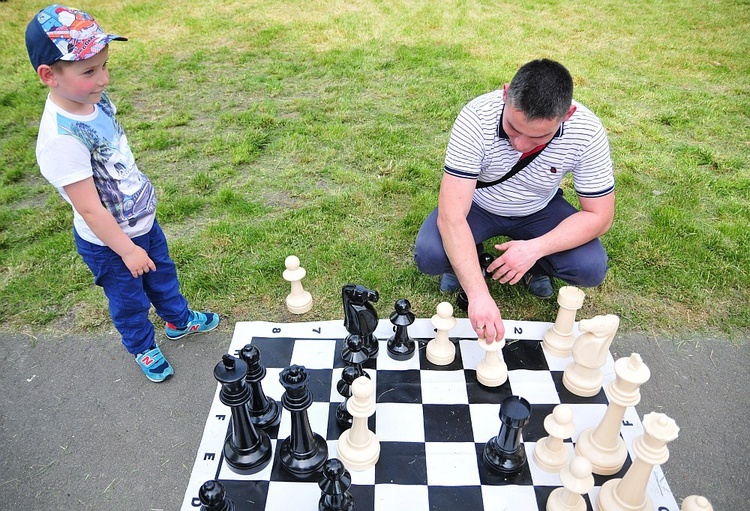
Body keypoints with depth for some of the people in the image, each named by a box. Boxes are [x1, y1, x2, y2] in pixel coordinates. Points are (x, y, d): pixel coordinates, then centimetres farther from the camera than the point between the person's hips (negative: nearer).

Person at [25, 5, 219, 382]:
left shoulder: (94, 100, -9)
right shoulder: (62, 137, -34)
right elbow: (90, 210, -28)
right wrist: (126, 251, -20)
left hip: (142, 220, 7)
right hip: (108, 243, -7)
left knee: (162, 274, 28)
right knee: (129, 300, 18)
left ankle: (178, 320, 55)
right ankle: (143, 348, 45)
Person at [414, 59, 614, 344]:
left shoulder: (587, 133, -27)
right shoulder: (477, 118, -34)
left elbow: (599, 216, -17)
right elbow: (451, 217, -36)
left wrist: (536, 248, -32)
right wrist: (478, 294, -46)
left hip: (539, 210, 2)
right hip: (477, 205, -1)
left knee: (592, 269, -21)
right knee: (428, 256, -28)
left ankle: (534, 266, 12)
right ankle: (464, 260, 9)